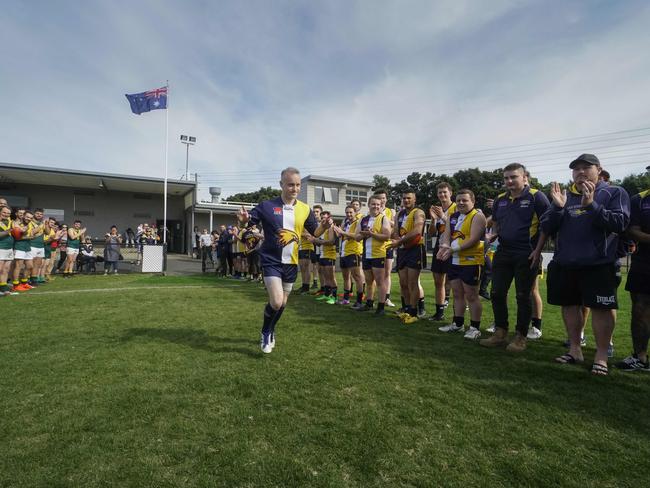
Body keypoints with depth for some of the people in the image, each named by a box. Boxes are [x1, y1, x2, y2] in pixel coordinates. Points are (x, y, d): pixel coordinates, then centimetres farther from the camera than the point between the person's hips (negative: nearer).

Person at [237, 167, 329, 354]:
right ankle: (266, 333, 14)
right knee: (276, 302, -16)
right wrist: (244, 220, -30)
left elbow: (315, 232, 9)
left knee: (283, 303, 16)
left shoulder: (305, 209, 2)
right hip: (271, 261, -4)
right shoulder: (267, 205, -9)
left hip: (291, 263, 5)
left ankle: (270, 331, 42)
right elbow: (249, 222, -5)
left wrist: (325, 226, -13)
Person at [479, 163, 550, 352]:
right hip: (503, 253, 6)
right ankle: (500, 333, 20)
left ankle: (521, 337, 16)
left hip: (526, 255, -6)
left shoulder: (536, 197, -6)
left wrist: (537, 250, -14)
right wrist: (493, 234, 4)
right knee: (497, 293, 7)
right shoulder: (500, 200, 11)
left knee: (523, 296, 3)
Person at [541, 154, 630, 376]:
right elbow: (546, 228, 3)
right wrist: (558, 207, -13)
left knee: (601, 308, 2)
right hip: (564, 264, 4)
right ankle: (575, 349, 25)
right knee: (570, 306, 11)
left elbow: (620, 223, -14)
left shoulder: (614, 193, 1)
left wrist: (591, 205, -23)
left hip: (598, 265, -4)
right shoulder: (563, 195, 10)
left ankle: (601, 355, 15)